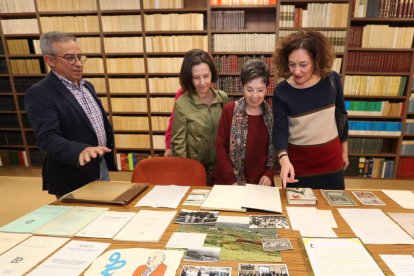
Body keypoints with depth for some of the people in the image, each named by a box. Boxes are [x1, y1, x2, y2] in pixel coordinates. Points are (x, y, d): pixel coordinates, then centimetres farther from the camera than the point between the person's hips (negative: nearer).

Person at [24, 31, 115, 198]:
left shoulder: (87, 86, 7)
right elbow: (47, 138, -27)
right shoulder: (39, 94, -17)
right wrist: (81, 150, -45)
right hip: (73, 180, -7)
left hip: (101, 166, 7)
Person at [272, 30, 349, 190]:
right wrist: (284, 158, -37)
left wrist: (344, 150, 12)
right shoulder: (281, 91, -15)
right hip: (298, 162, -2)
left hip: (331, 158, 2)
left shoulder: (332, 80, -9)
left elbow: (341, 115, 5)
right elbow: (280, 130, -18)